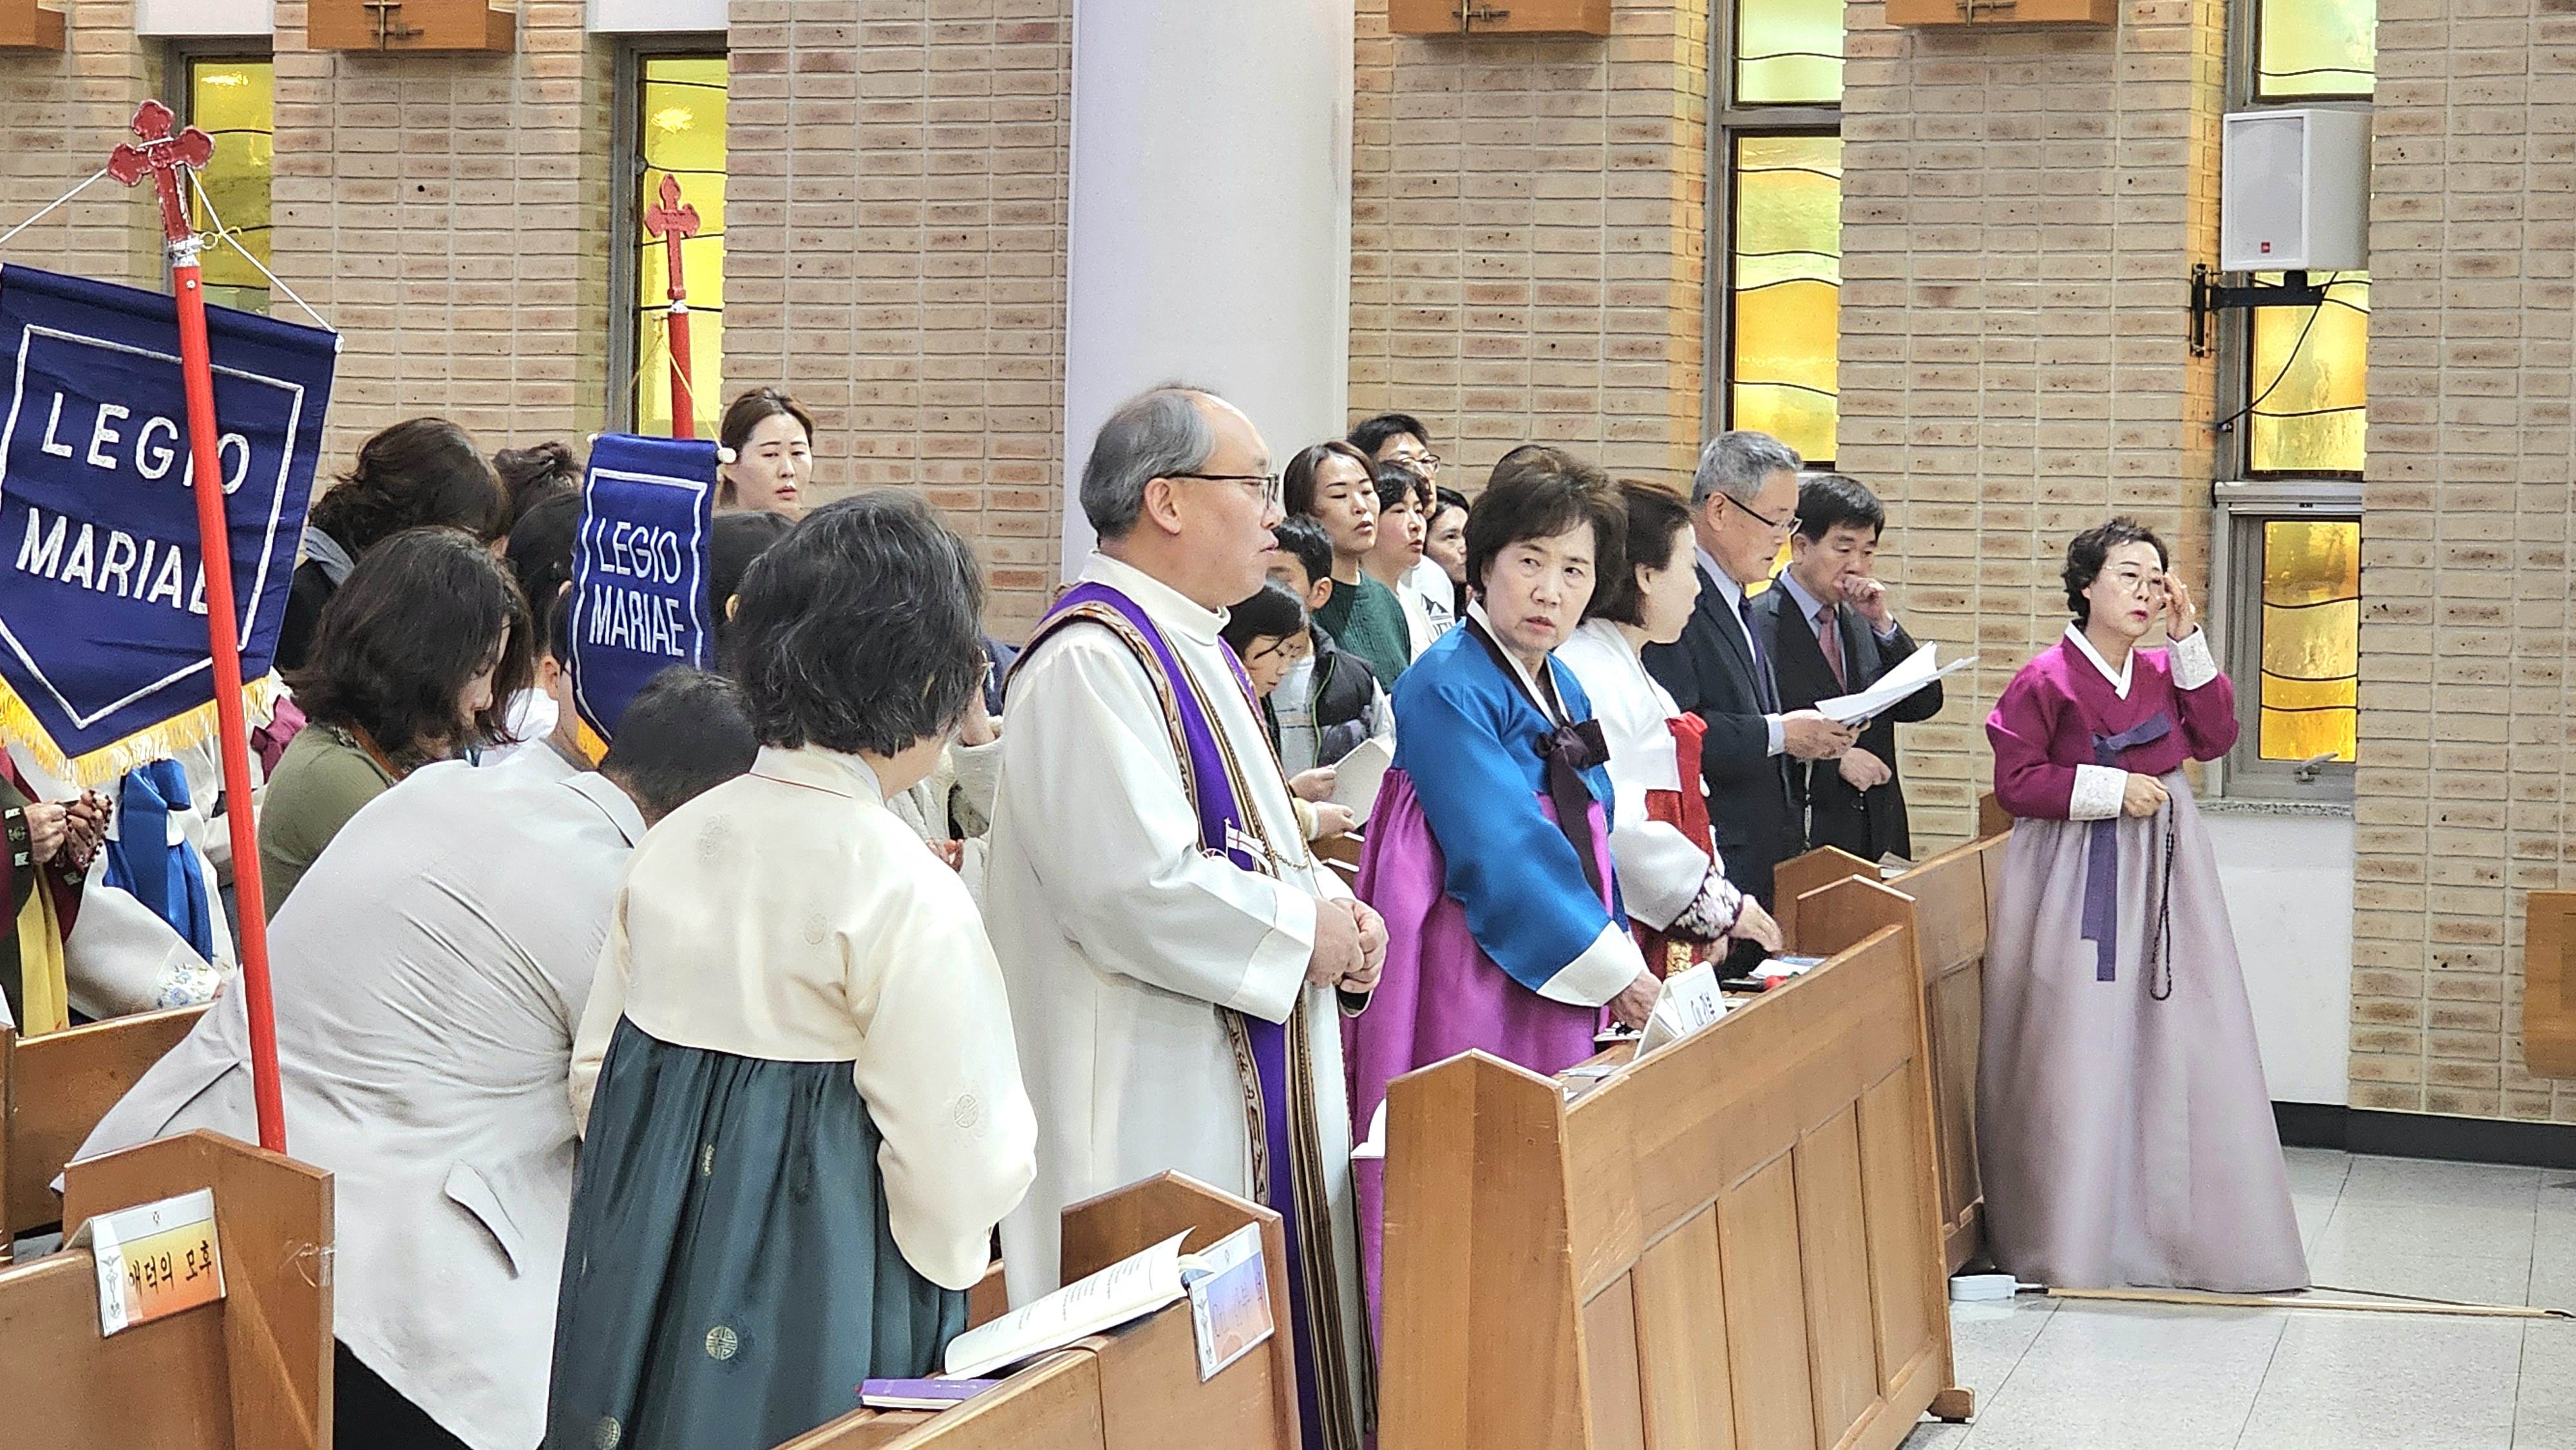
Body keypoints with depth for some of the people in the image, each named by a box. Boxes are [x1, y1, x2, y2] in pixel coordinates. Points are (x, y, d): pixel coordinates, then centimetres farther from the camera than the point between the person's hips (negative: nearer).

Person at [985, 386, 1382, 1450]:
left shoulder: (1191, 647, 14)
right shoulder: (1092, 663, -18)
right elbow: (1139, 888, -27)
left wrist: (1336, 914, 3)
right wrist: (1304, 931, -13)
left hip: (1244, 1094, 10)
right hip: (1157, 1112, -10)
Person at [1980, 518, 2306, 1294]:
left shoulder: (2165, 672, 10)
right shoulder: (2046, 680, -8)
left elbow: (2214, 736, -1)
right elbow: (2016, 782, -10)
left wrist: (2190, 641, -4)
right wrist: (2111, 788, -16)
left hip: (2163, 876, 6)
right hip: (2076, 880, -6)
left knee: (2172, 1043, 4)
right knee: (2078, 1053, -4)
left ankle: (2173, 1222, 13)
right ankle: (2070, 1232, 5)